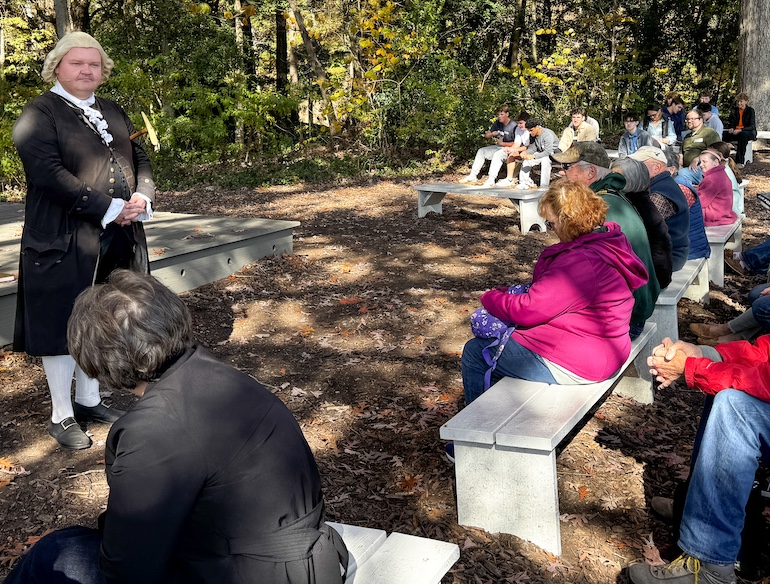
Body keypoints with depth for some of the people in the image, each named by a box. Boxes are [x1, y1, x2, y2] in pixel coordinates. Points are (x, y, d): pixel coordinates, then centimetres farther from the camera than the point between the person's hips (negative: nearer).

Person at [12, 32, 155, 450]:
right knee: (62, 325, 4)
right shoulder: (39, 114, -7)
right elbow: (50, 173, -20)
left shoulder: (112, 112, 15)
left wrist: (141, 199, -8)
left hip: (117, 240, 6)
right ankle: (61, 417, 17)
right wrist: (109, 209, -21)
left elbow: (140, 160, 14)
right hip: (64, 241, -6)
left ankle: (89, 400, 31)